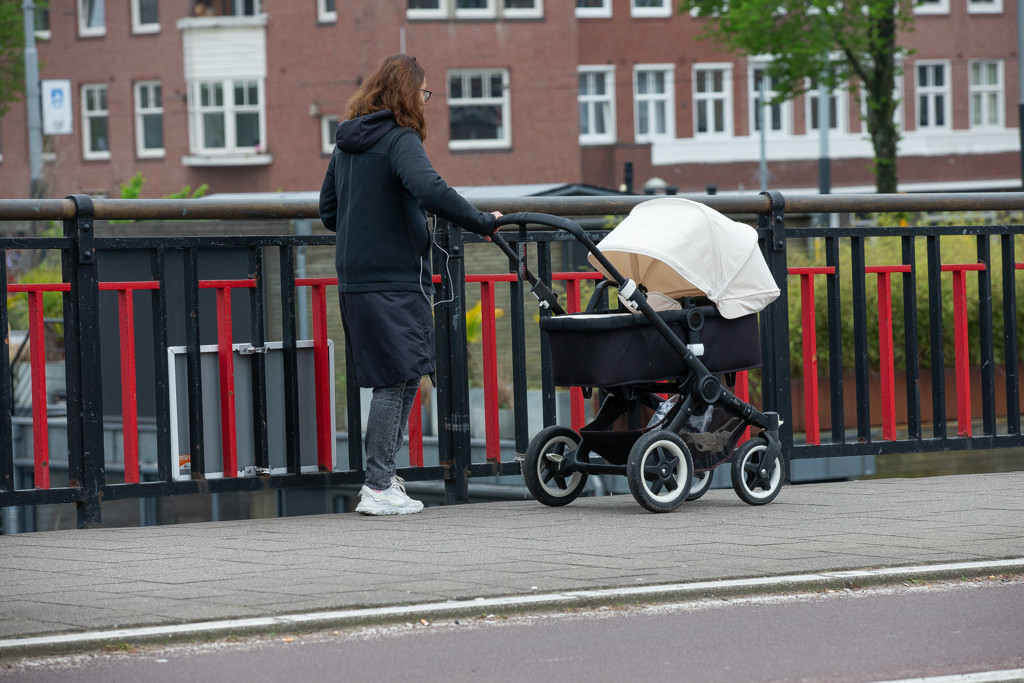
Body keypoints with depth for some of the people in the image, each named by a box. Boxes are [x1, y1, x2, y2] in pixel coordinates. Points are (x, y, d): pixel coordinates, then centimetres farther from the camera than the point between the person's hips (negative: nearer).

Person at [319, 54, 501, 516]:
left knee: (403, 376, 16)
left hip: (354, 278, 9)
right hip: (394, 282, -9)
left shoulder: (347, 143, 15)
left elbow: (328, 211, 21)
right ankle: (379, 488, -4)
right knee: (396, 379, -4)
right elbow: (430, 190, -29)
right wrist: (482, 223, -20)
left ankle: (382, 476, 16)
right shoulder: (400, 140, -12)